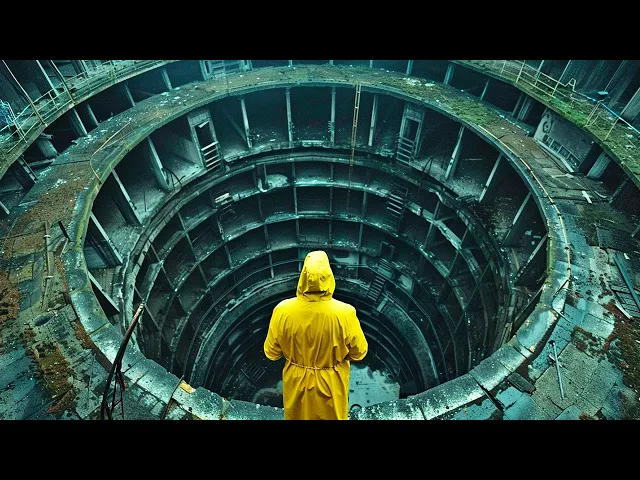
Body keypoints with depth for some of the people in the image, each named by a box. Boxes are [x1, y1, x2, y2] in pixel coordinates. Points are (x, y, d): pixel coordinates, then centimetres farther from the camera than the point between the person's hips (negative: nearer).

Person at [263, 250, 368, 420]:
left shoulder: (283, 311, -25)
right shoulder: (344, 313, -29)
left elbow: (271, 353, -10)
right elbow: (359, 353, -13)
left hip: (296, 385, 1)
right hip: (330, 386, 0)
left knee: (298, 416, 29)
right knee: (331, 416, 28)